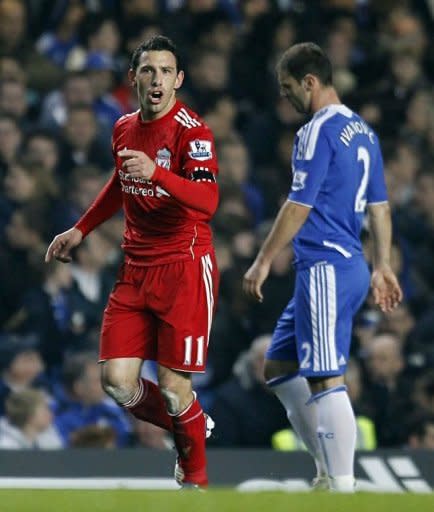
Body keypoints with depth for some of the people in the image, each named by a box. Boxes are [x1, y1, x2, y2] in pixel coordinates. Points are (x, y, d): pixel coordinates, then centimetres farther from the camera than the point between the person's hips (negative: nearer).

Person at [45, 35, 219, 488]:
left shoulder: (190, 131, -13)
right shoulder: (124, 129, 9)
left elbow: (207, 201, -28)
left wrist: (156, 172, -42)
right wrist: (80, 230, 31)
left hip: (185, 267, -6)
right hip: (136, 268, 6)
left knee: (173, 387, -7)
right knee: (117, 380, -4)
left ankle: (195, 476, 18)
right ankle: (189, 427, 25)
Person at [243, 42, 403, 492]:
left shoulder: (317, 132, -13)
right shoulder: (362, 131, 16)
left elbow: (299, 206, -16)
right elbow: (379, 205, 19)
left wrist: (263, 262, -10)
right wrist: (382, 266, 23)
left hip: (325, 268, -10)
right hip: (351, 267, 10)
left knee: (326, 381, -12)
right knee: (279, 369, 15)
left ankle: (343, 488, -15)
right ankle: (328, 473, 13)